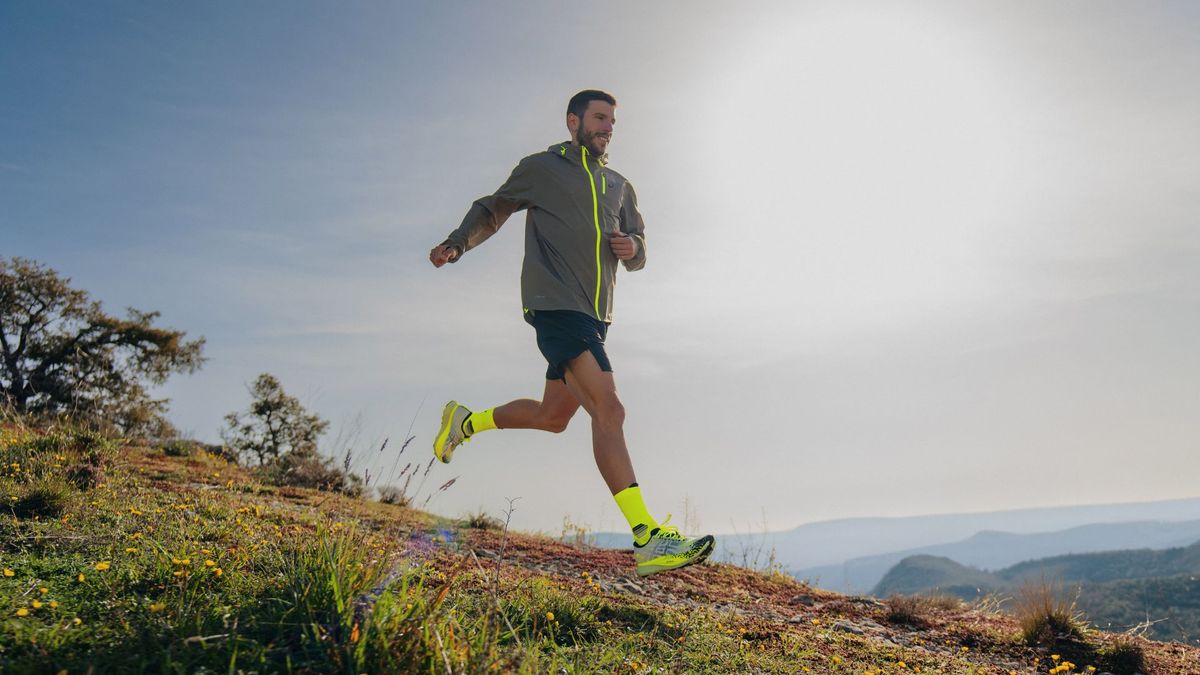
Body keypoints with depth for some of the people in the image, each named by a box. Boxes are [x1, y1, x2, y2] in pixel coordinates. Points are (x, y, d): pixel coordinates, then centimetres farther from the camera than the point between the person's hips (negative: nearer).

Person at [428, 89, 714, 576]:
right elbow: (491, 209, 15)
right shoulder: (541, 168, 5)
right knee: (608, 410, -20)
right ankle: (648, 537, -22)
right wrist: (456, 244, -2)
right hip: (555, 305, -8)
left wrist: (632, 247, -3)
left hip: (594, 317, 8)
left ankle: (466, 422, 41)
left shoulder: (619, 187, 21)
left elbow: (638, 254, 22)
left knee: (552, 416, 16)